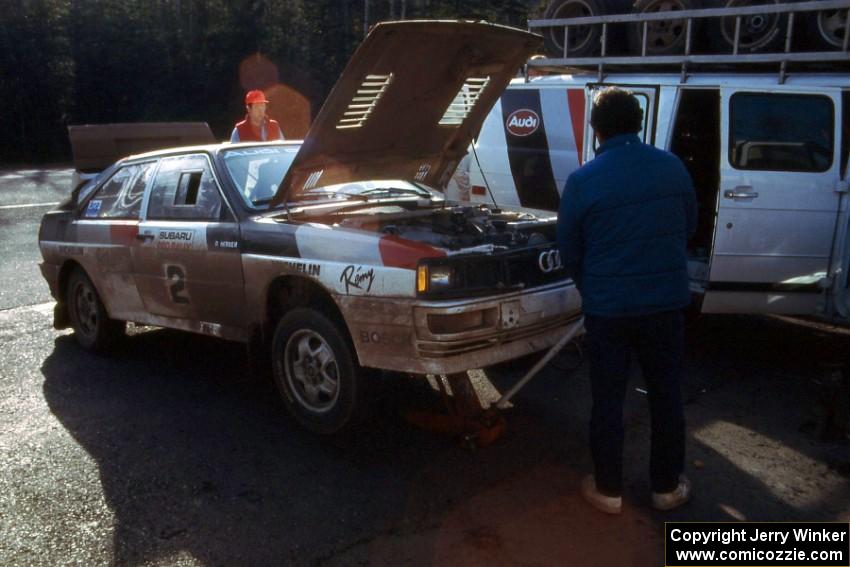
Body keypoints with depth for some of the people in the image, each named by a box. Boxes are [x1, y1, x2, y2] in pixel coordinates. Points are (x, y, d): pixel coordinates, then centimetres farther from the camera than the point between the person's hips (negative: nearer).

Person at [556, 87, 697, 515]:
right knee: (666, 395, 16)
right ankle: (667, 486, 30)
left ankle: (608, 490, 23)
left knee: (608, 400, 10)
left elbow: (569, 251, -1)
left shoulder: (583, 180, -10)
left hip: (607, 307, -2)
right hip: (666, 301, 3)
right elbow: (688, 228, 12)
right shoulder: (673, 167, -1)